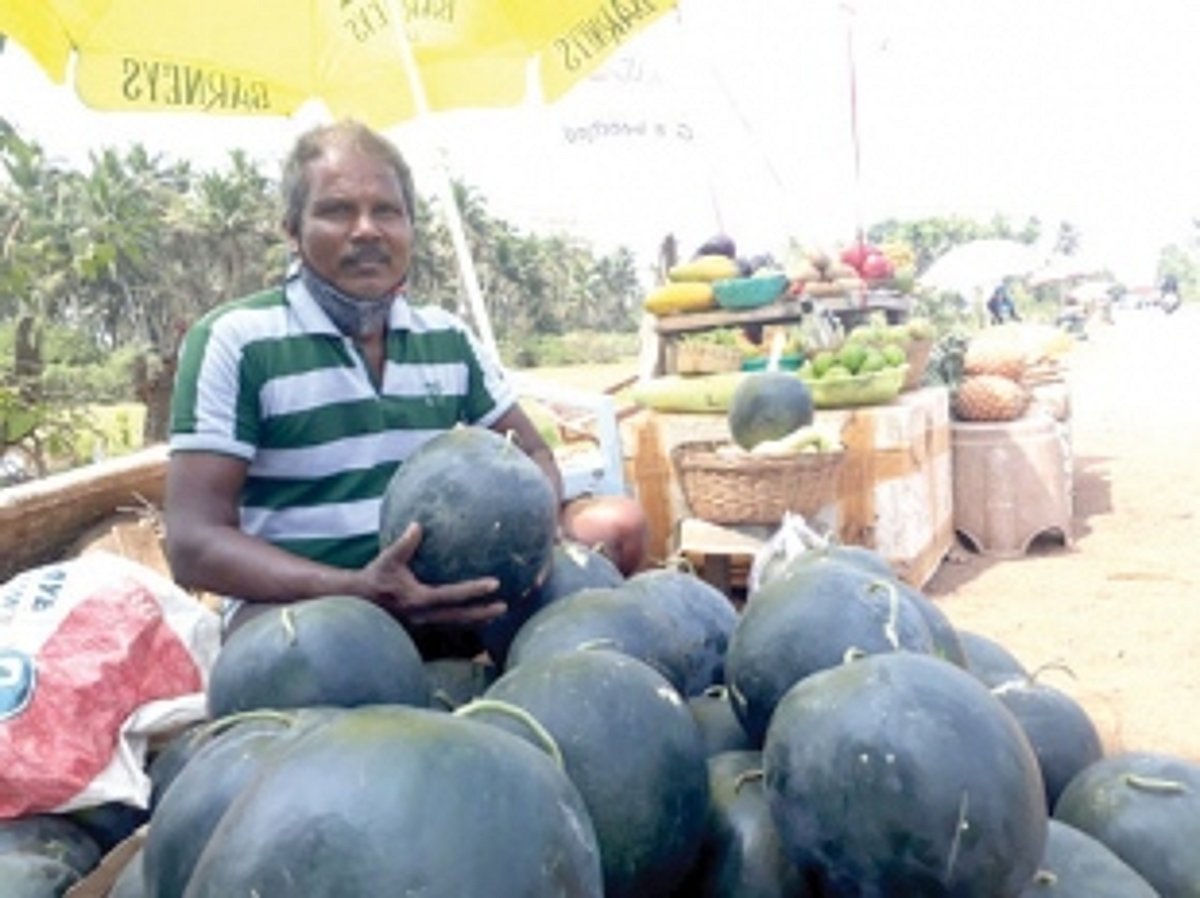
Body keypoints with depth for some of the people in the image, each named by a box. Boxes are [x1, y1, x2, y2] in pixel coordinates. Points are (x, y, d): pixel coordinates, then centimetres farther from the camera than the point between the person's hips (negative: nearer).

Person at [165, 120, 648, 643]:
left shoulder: (448, 337, 9)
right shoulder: (233, 341, -7)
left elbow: (532, 457, 16)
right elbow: (193, 544, -14)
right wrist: (359, 591, -30)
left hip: (443, 594, 6)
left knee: (619, 523, -10)